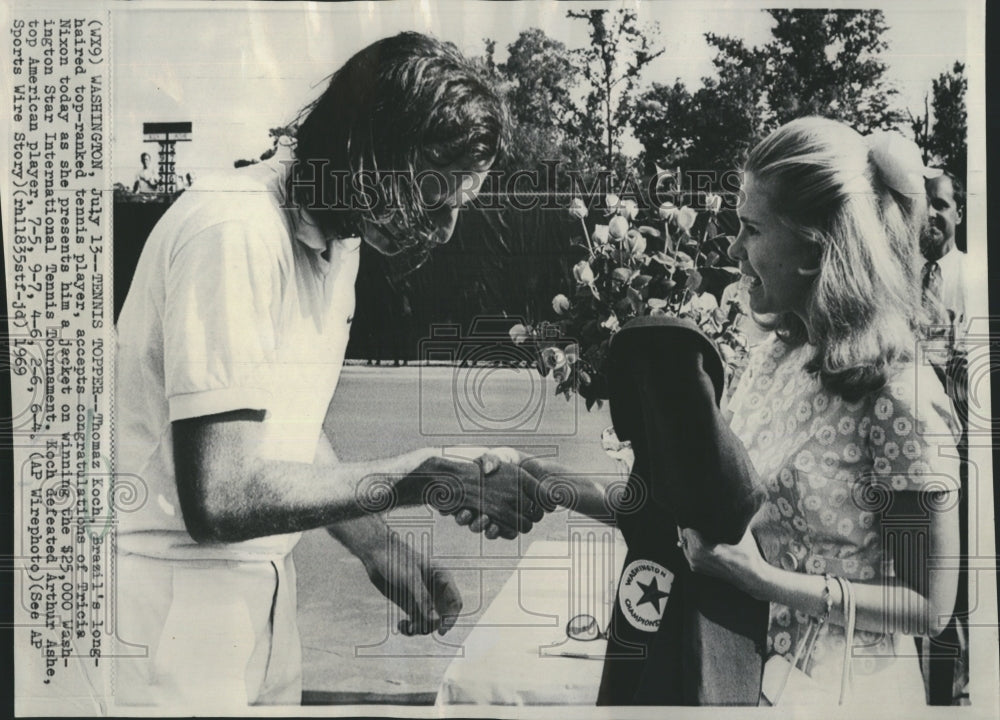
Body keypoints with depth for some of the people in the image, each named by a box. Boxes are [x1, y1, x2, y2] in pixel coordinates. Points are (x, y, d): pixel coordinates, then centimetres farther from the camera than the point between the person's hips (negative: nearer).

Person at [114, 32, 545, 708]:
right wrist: (423, 477, -23)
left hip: (261, 576, 8)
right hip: (170, 593, -8)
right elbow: (219, 497, -28)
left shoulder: (338, 237, 4)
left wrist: (381, 548, 4)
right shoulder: (234, 233, -25)